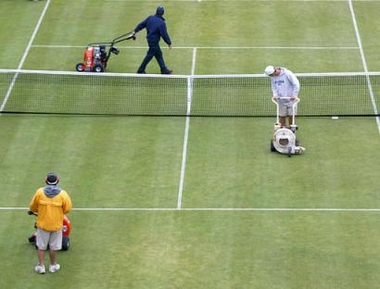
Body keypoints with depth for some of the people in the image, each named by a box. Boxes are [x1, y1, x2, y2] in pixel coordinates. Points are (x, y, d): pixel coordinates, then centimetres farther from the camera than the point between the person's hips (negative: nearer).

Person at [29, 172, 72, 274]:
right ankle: (53, 265, 29)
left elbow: (32, 208, -4)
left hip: (42, 223, 0)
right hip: (57, 224, 0)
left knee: (41, 246, 17)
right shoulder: (63, 194, -16)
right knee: (53, 247, 17)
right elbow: (67, 209, -8)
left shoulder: (39, 192, -14)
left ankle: (41, 266, 23)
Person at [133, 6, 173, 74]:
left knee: (159, 54, 17)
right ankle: (140, 70, 15)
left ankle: (164, 69, 25)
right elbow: (164, 35, -19)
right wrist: (169, 43, -8)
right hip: (154, 41, -8)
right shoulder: (161, 23, -23)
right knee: (149, 55, 6)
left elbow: (142, 24, 6)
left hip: (149, 39, 8)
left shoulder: (150, 18, -3)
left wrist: (135, 31, 18)